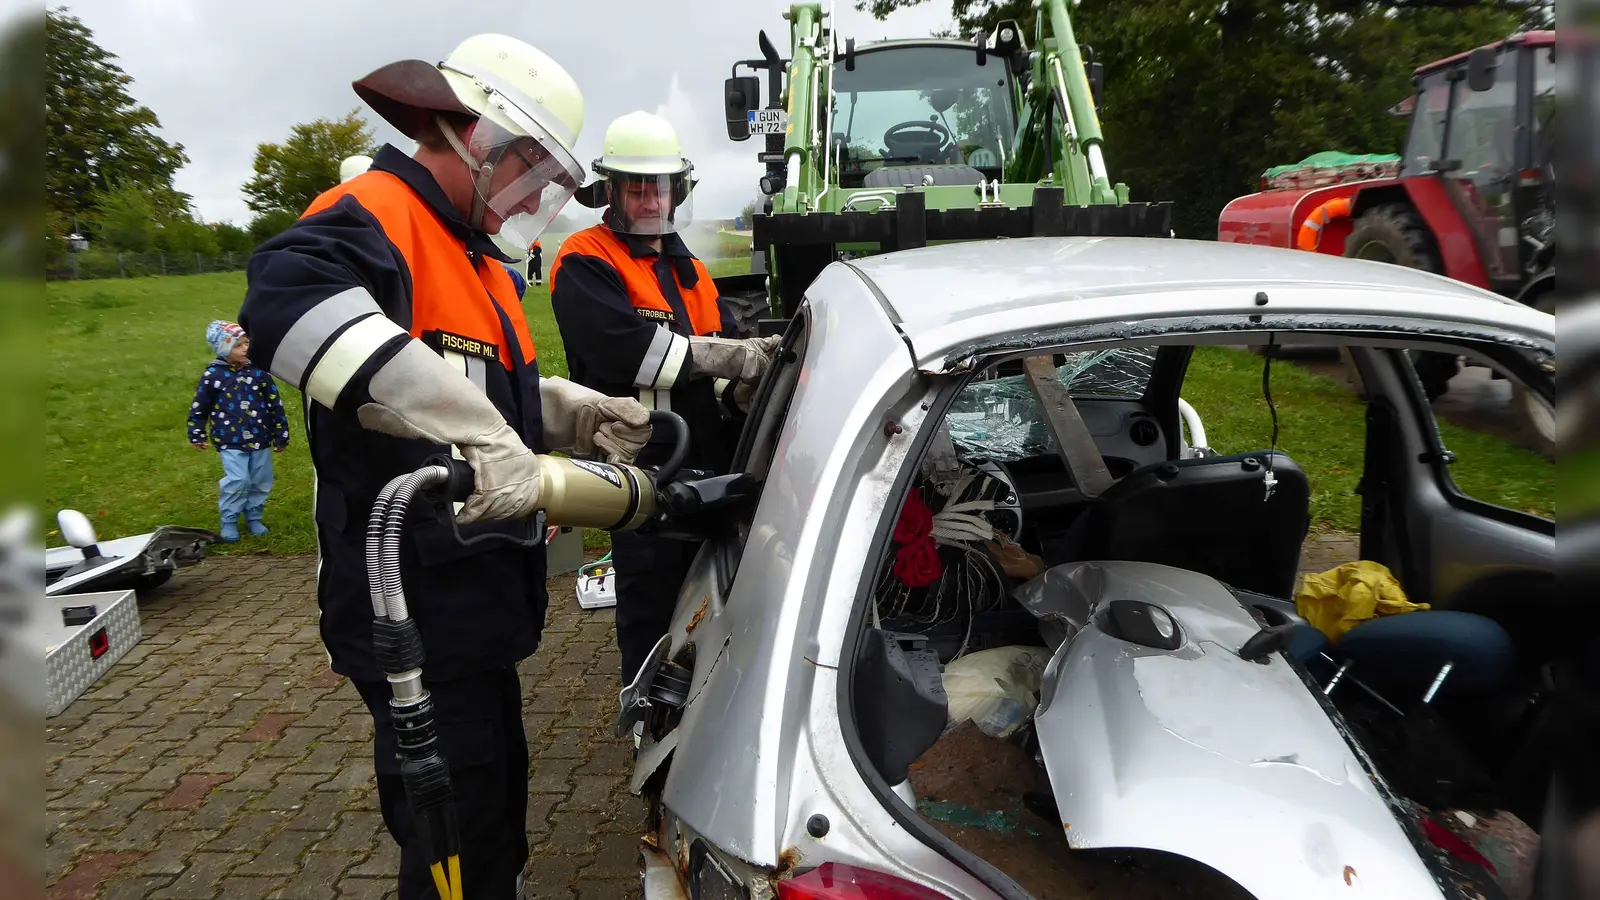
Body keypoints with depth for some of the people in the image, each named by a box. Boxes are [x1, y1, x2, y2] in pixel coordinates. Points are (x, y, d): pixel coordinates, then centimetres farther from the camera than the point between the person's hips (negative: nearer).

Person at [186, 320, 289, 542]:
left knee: (260, 482, 10)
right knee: (237, 481, -11)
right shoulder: (213, 375, -6)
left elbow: (275, 404, 4)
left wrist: (281, 436, 5)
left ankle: (254, 518, 30)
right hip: (231, 441, -3)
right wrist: (196, 435, 7)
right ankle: (229, 522, 9)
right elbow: (199, 407, 5)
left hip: (260, 439, 3)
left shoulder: (259, 371, -1)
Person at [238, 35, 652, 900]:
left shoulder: (474, 258, 17)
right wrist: (480, 433, -47)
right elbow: (291, 297, -39)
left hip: (479, 600, 10)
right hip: (414, 611, -10)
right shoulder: (372, 217, -16)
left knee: (497, 799, 24)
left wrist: (586, 415, 5)